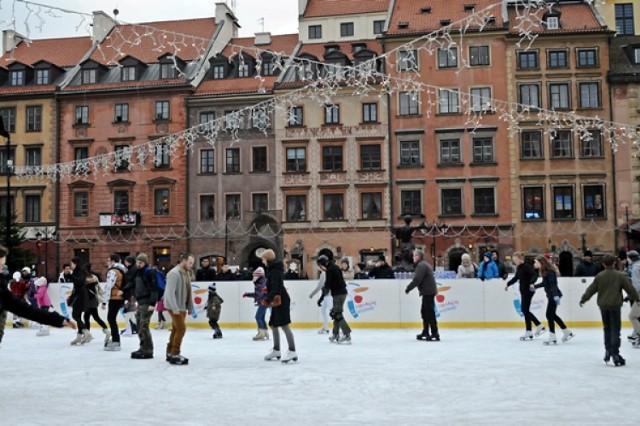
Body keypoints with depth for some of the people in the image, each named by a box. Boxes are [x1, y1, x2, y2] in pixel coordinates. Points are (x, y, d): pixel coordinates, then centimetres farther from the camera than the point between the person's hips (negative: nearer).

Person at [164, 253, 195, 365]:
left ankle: (170, 353, 25)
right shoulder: (174, 273, -19)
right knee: (181, 328, -11)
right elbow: (170, 293, -23)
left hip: (182, 307, 9)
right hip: (174, 307, -9)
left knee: (176, 329, 14)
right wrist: (175, 309, -24)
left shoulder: (186, 273, 9)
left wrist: (190, 307, 13)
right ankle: (174, 355, -4)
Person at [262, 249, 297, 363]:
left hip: (281, 301, -11)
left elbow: (275, 288, -26)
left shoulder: (274, 271, -16)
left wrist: (268, 299, -33)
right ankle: (276, 350, 25)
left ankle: (292, 351, -11)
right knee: (274, 325, 15)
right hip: (278, 301, 11)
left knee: (284, 325, -11)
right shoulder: (274, 268, 13)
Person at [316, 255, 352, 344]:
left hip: (339, 294, -10)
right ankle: (336, 335, 16)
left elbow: (327, 285, -18)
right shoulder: (334, 267, 16)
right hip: (342, 292, 10)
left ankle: (347, 335, -15)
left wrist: (321, 298, -18)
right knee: (335, 313, 13)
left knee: (337, 314, -11)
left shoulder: (330, 270, -13)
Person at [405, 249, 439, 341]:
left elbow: (416, 280, -21)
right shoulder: (423, 264, 20)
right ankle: (425, 332, 21)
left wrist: (408, 288, -14)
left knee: (430, 312, -9)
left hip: (428, 292, -11)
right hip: (428, 291, 11)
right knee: (424, 311, 15)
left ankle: (435, 334, -8)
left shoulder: (421, 265, -14)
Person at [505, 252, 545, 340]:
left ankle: (528, 332, 4)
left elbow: (535, 275, -27)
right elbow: (516, 277, 25)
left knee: (525, 310, -4)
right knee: (524, 309, 13)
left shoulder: (527, 267, -16)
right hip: (523, 291, 9)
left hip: (528, 291, -9)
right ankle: (539, 326, 23)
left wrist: (531, 283, -44)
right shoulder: (518, 268, 10)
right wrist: (508, 284, 33)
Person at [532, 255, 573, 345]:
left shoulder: (549, 271, -19)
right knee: (552, 315, 17)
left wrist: (555, 295, -34)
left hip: (554, 295, -10)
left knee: (549, 314, -5)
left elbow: (553, 284, -27)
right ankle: (567, 332, 28)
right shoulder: (544, 271, 9)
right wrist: (534, 286, 32)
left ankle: (552, 337, 3)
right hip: (550, 295, 10)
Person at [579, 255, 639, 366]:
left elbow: (591, 289, 4)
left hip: (603, 306, 3)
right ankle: (615, 354, -6)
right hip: (615, 305, -3)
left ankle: (608, 351, 21)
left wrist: (583, 299, 16)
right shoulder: (620, 275, -7)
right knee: (615, 330, -1)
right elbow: (630, 288, -3)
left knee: (607, 329, 19)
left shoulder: (599, 276, -1)